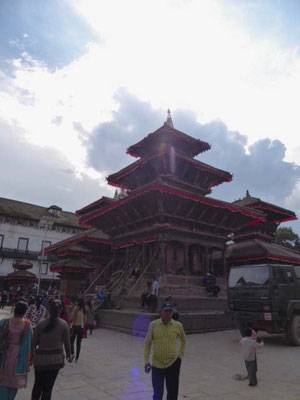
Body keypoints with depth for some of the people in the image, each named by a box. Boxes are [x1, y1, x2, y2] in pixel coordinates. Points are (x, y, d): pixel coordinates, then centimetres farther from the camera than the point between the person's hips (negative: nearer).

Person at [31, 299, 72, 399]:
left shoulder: (41, 324, -7)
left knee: (37, 384, 21)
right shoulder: (63, 324, -8)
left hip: (40, 358, 1)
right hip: (56, 358, -1)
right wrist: (68, 355, 13)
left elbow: (34, 342, -1)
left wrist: (32, 355, 15)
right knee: (48, 387, 9)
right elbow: (66, 342, -1)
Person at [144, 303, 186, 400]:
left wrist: (180, 355, 8)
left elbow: (183, 340, 13)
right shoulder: (153, 324, -9)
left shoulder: (178, 325, -7)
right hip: (157, 364, -1)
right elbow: (147, 343, 0)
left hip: (173, 363, 1)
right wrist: (146, 361, -3)